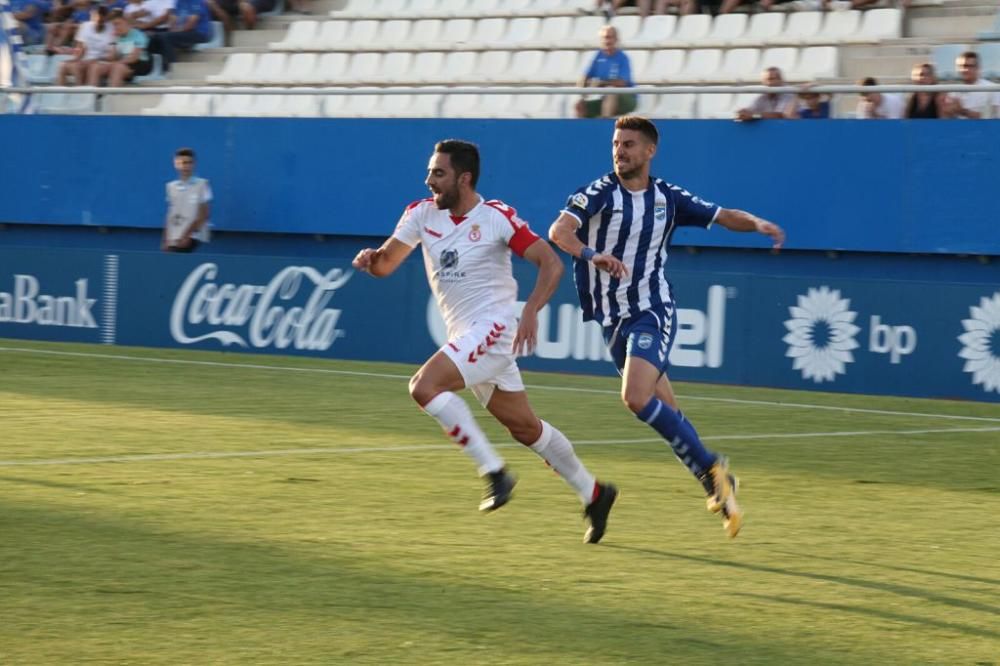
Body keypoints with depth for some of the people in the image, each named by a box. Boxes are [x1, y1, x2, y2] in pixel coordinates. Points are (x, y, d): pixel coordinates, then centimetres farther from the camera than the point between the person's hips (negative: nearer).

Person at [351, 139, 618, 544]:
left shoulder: (497, 218, -12)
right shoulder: (422, 214, 5)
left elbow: (551, 263, -13)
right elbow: (387, 263, 4)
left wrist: (530, 312, -26)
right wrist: (372, 259, -19)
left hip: (494, 328, -7)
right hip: (464, 336, 7)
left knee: (424, 386, -24)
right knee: (525, 428, 13)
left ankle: (494, 472, -17)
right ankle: (593, 494, 27)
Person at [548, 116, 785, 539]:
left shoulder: (668, 198, 2)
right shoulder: (600, 193, -5)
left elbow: (723, 217, 13)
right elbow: (558, 231, -22)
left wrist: (758, 224, -8)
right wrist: (590, 255, -41)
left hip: (653, 311, -2)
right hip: (614, 318, 2)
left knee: (637, 398, -24)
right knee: (668, 415, 5)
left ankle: (711, 470, -12)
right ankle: (719, 486, 17)